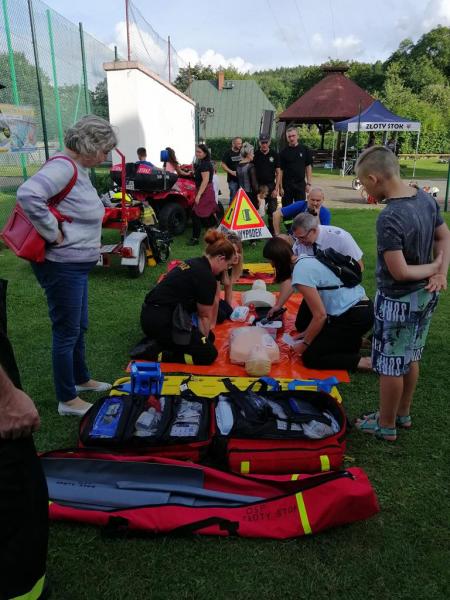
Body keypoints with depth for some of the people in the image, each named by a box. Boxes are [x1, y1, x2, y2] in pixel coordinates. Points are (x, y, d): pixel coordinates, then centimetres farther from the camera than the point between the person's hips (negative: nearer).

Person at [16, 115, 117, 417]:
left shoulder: (79, 168, 11)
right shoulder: (63, 167, -19)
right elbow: (28, 194, -35)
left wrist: (90, 244, 9)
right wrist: (54, 233, -25)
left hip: (78, 264, 10)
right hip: (63, 265, -10)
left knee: (79, 327, 22)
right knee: (67, 332, 3)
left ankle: (81, 379, 42)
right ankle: (68, 400, 20)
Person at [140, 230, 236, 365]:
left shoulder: (194, 263, 12)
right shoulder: (207, 277, -17)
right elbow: (204, 315, -4)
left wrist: (203, 338, 10)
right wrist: (203, 340, 10)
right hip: (161, 322, -10)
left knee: (210, 337, 17)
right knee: (209, 354, -2)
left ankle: (162, 340, 11)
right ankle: (156, 353, -5)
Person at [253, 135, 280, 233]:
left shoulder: (274, 154, 2)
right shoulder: (255, 155, 2)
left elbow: (278, 173, 3)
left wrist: (276, 188, -5)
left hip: (271, 185, 0)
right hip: (258, 186, 0)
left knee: (272, 210, -1)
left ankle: (272, 232, 10)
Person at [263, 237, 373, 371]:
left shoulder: (301, 274, -19)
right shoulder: (306, 259, 8)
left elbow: (320, 316, -17)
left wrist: (304, 343, -2)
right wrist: (307, 333, 17)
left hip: (354, 317, -9)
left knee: (310, 357, -1)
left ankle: (362, 362, -3)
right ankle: (353, 340, 15)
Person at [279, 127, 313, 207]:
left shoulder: (305, 150, 4)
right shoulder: (284, 152, 1)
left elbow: (308, 167, 5)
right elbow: (280, 170, -1)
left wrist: (309, 183, -1)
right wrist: (280, 187, -6)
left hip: (301, 184, 1)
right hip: (287, 185, 0)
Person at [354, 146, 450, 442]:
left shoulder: (389, 218, -29)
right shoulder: (426, 198, -2)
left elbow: (399, 272, -26)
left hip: (398, 301, -9)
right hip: (425, 295, 9)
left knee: (390, 365, 8)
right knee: (411, 357, 22)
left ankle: (386, 425, 26)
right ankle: (403, 414, 40)